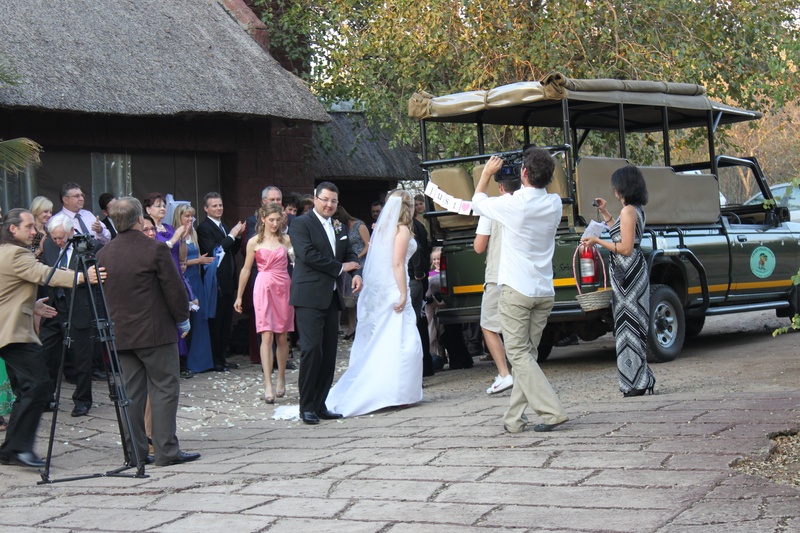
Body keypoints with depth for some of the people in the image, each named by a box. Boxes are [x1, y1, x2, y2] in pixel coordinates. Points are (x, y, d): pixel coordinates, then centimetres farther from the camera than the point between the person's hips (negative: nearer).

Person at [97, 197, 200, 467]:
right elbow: (174, 289, -9)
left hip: (121, 333, 6)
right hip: (155, 333, -5)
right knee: (165, 389, 0)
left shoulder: (103, 254, 4)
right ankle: (166, 450, -2)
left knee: (132, 392, 11)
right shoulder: (155, 250, -13)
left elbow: (101, 295, 12)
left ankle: (134, 450, 13)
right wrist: (182, 319, 5)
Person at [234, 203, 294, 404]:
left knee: (282, 337, 6)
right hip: (264, 288, -2)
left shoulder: (286, 240, 9)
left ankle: (281, 379, 21)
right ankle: (268, 385, -14)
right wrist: (239, 296, 11)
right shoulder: (254, 242, 4)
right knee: (267, 336, -11)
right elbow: (246, 269, 9)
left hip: (284, 288, 2)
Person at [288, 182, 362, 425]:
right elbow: (308, 255, -15)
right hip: (309, 297, -7)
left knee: (329, 354, 6)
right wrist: (340, 268, -10)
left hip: (332, 297, 7)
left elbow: (350, 254, 18)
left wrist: (357, 273, -4)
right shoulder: (301, 224, -4)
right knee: (312, 350, -12)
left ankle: (320, 405, 12)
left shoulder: (338, 227, 19)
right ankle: (306, 407, -5)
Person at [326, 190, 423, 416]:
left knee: (380, 344, 12)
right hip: (394, 291, -9)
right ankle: (396, 393, -7)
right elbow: (397, 264, -16)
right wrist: (403, 294, -17)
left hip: (379, 292, 9)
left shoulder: (381, 229, 15)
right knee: (401, 342, -6)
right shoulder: (402, 230, -9)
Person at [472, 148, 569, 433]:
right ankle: (514, 417, 14)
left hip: (516, 290, -6)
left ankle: (552, 411, -12)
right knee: (527, 354, 12)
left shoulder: (512, 204, -14)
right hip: (544, 292, 6)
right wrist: (512, 193, 23)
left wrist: (487, 173, 19)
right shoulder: (554, 204, 1)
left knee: (518, 354, -2)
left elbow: (478, 202, 6)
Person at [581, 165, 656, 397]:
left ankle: (636, 382, -4)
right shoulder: (636, 210, 14)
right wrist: (605, 214, 26)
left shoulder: (628, 211, -15)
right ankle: (641, 380, 17)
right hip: (633, 272, 10)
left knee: (628, 325, -7)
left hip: (628, 273, -10)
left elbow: (625, 248, -18)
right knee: (634, 325, 12)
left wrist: (597, 241, -12)